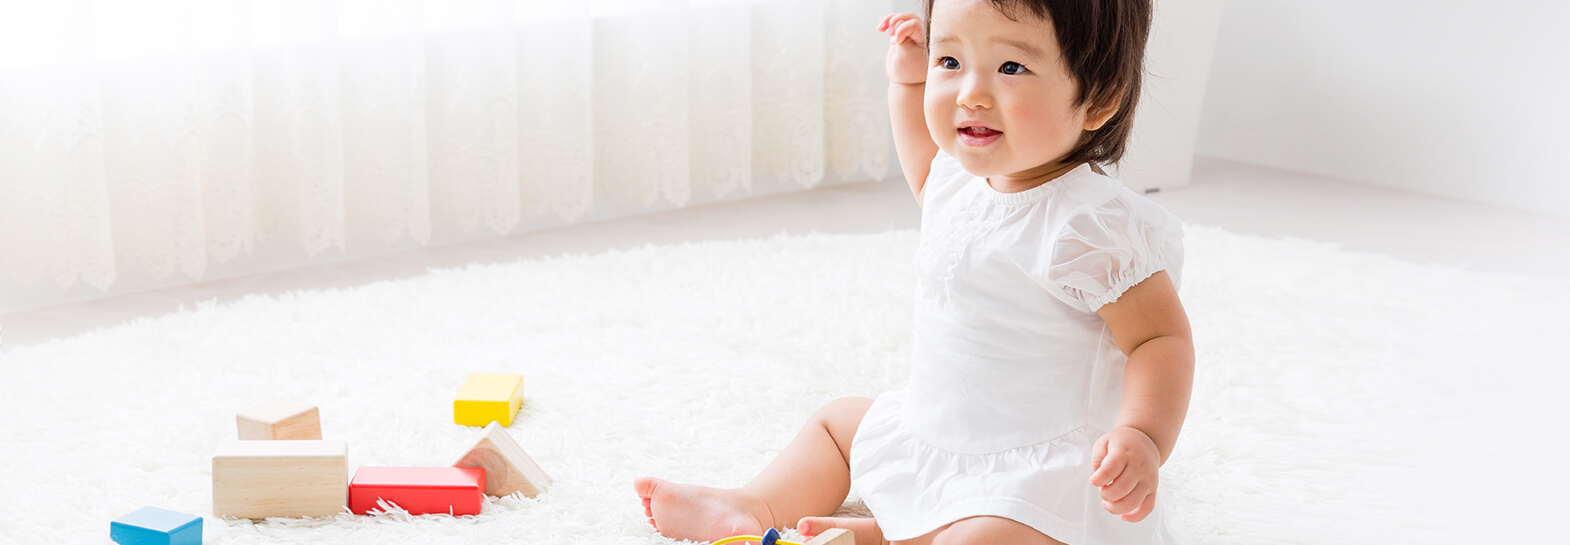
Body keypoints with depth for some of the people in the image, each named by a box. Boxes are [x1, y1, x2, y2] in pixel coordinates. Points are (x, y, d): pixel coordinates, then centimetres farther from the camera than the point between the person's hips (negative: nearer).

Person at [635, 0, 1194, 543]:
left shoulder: (1095, 226, -25)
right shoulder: (964, 176, 2)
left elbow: (1163, 337, -23)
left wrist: (1143, 436, -39)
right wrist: (908, 82, 20)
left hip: (1031, 471, -9)